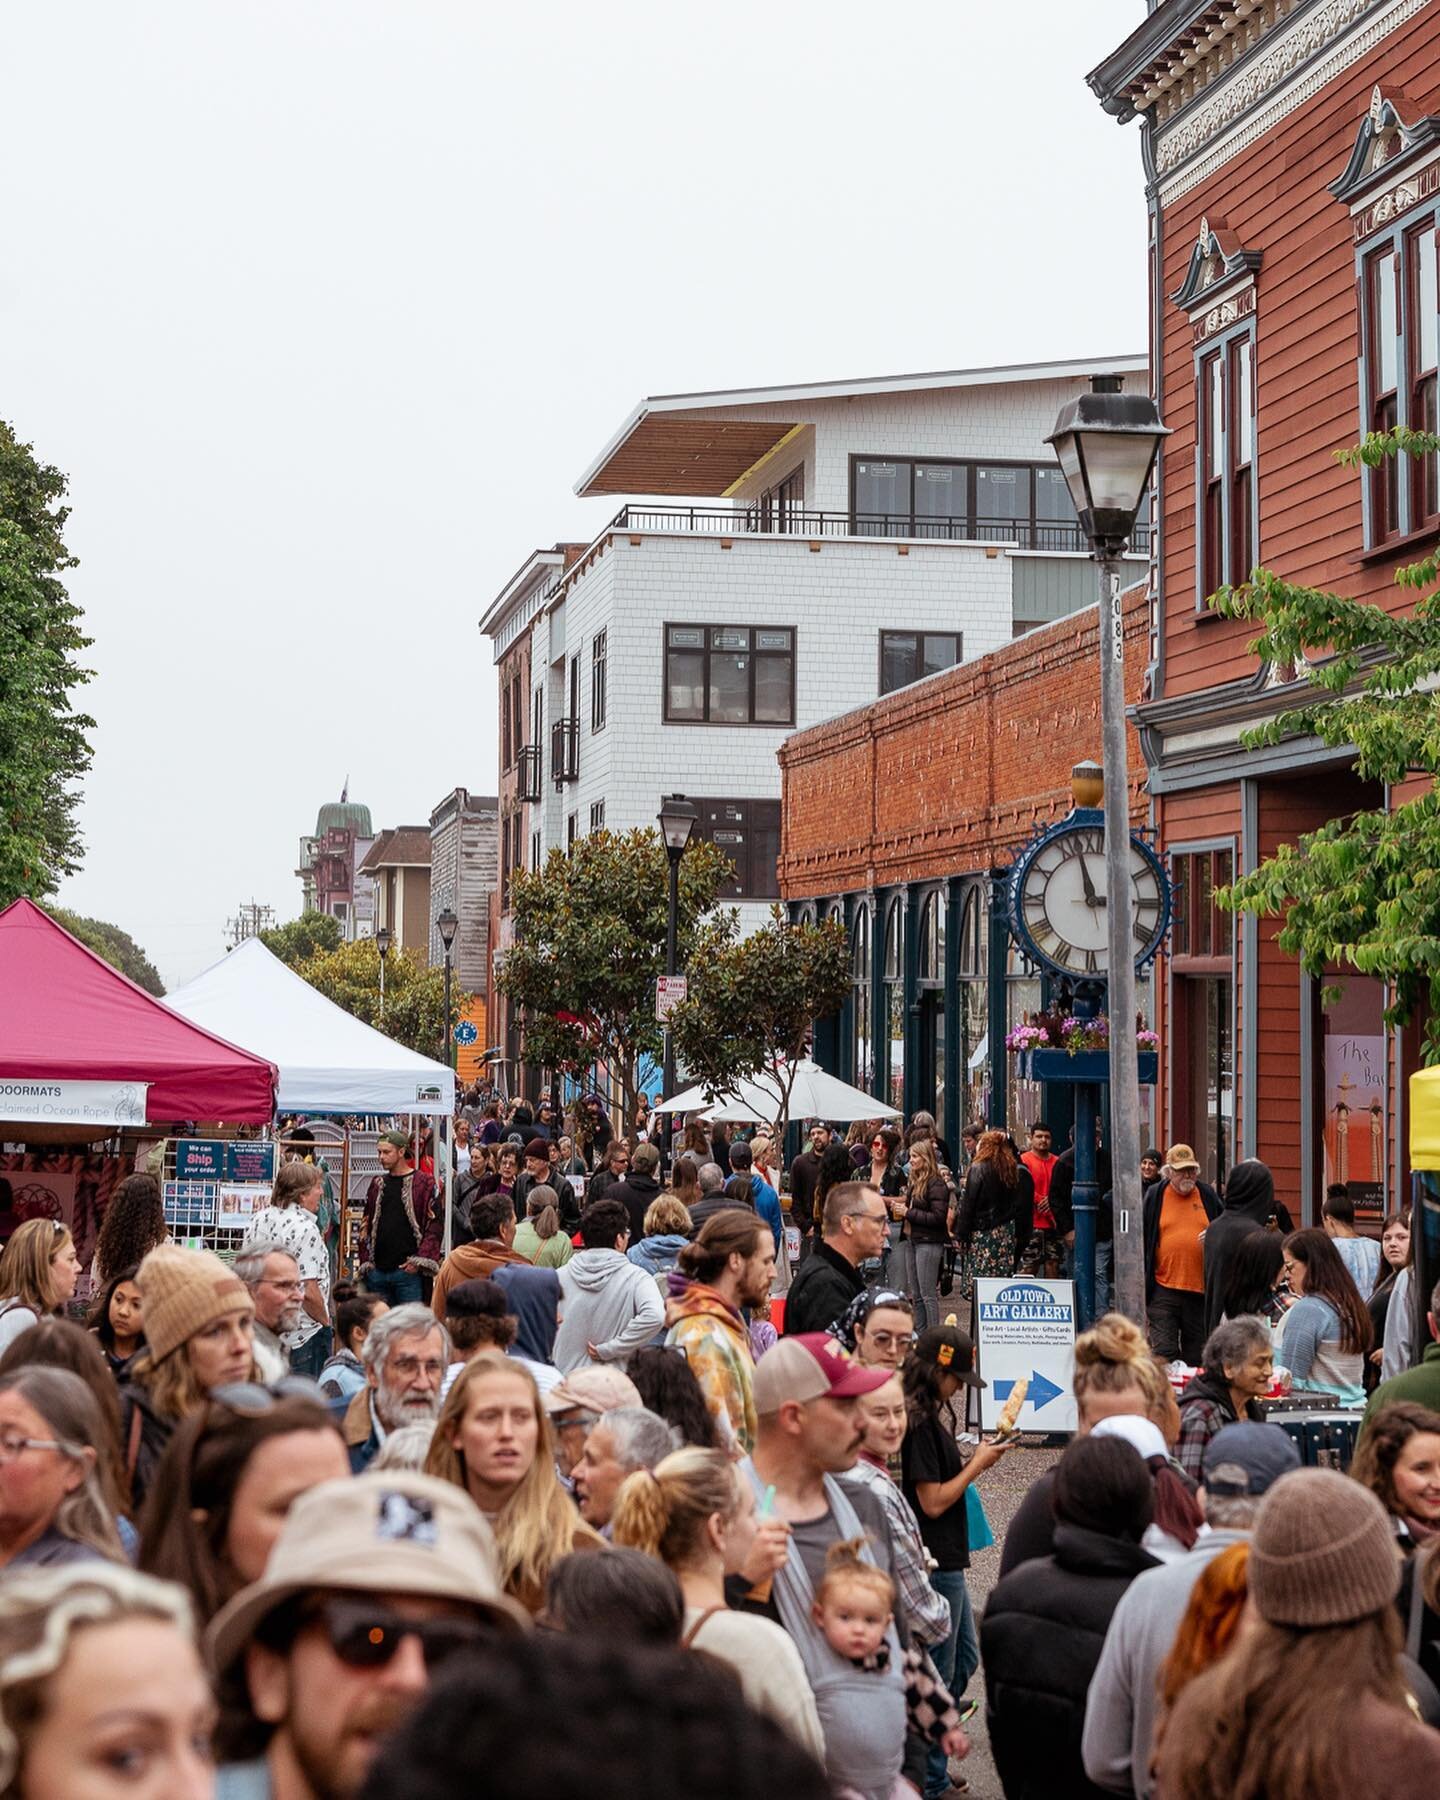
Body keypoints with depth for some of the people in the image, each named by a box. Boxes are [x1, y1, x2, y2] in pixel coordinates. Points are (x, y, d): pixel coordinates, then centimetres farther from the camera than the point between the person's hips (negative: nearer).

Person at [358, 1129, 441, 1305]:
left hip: (407, 1270, -5)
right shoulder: (377, 1184, 16)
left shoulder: (422, 1182, -1)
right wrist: (365, 1261, 7)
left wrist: (419, 1260, -13)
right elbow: (366, 1225, 18)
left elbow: (435, 1223, -6)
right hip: (377, 1270, 5)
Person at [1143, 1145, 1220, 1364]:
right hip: (1163, 1287, -2)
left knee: (1196, 1355, 10)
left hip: (1200, 1288, 2)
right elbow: (1141, 1237, 6)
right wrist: (1143, 1281, 1)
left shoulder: (1207, 1195, 9)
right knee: (1163, 1353, -8)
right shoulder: (1154, 1195, 4)